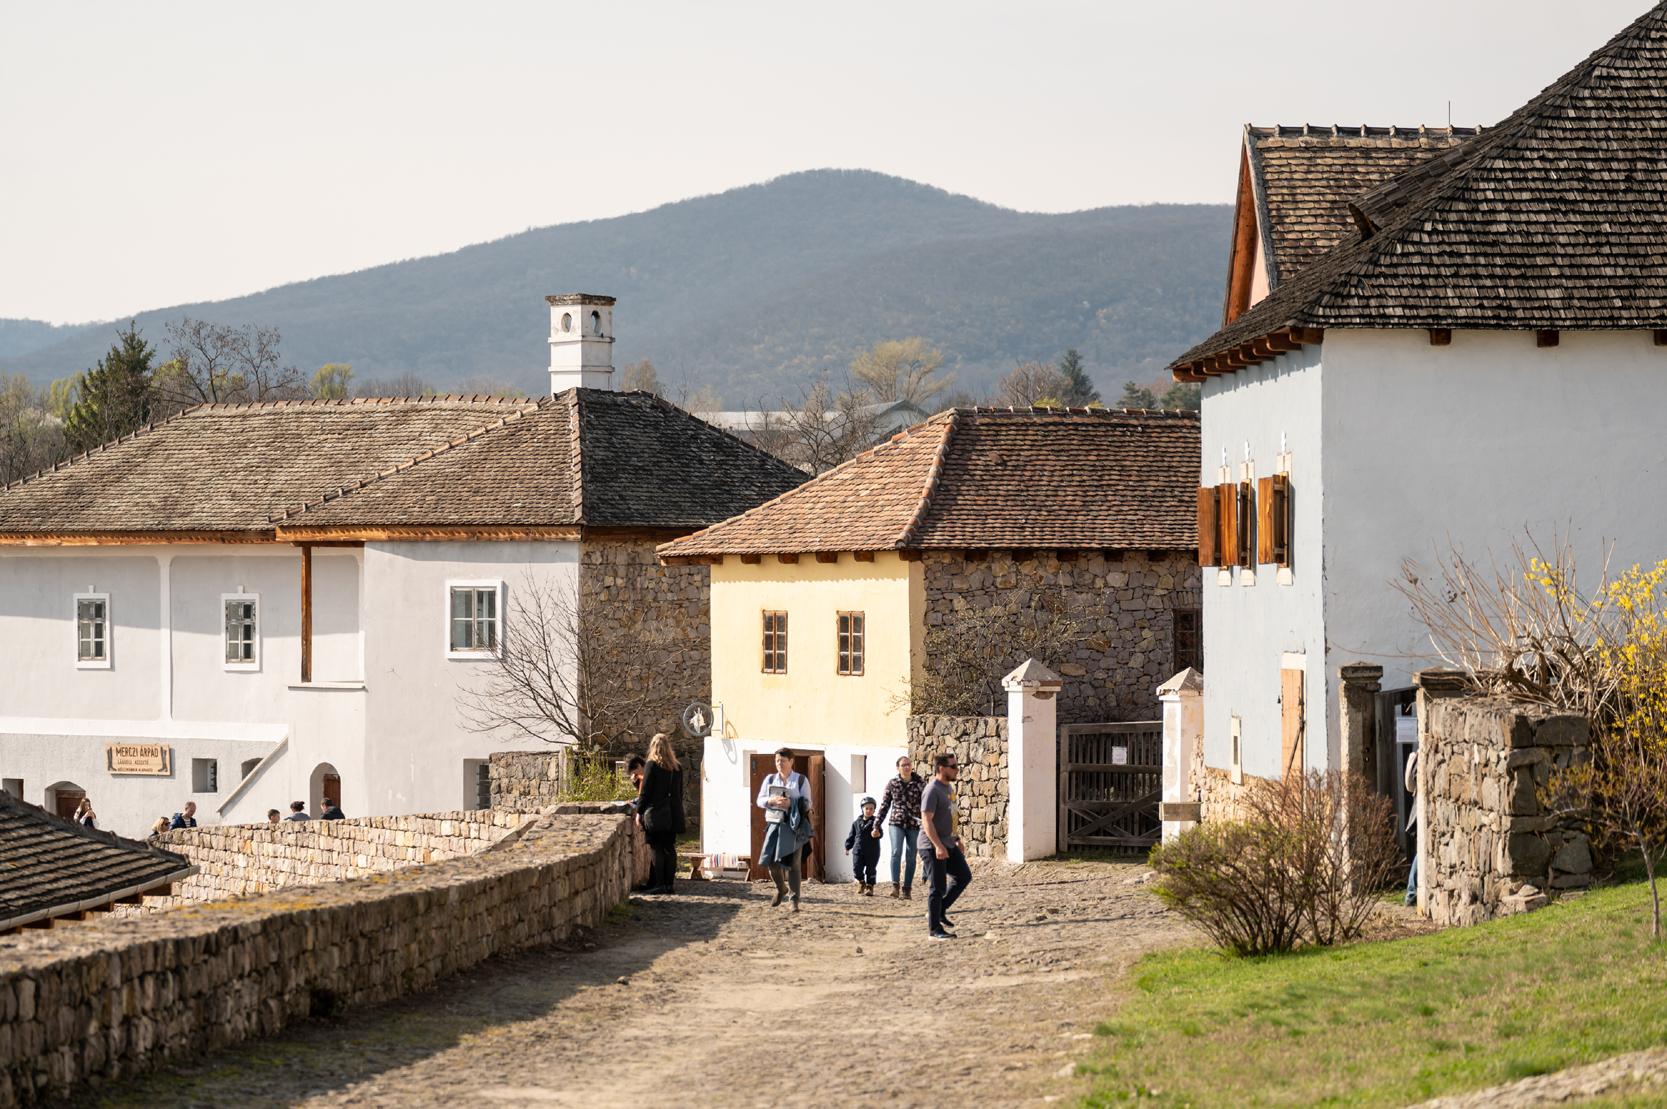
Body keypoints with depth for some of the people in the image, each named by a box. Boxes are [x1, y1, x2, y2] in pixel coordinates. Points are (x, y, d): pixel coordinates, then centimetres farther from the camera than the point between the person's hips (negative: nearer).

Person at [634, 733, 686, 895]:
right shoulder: (677, 768, 9)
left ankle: (658, 883, -6)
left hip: (655, 815, -5)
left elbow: (645, 791, -8)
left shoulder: (651, 765, -7)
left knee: (657, 850, -3)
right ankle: (668, 883, 8)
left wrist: (639, 812, -2)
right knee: (669, 849, 7)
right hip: (673, 815, 5)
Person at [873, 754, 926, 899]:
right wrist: (876, 826, 9)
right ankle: (895, 886, -28)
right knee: (896, 851, -20)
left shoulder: (920, 783, 1)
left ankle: (906, 890, 12)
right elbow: (884, 806, 9)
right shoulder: (892, 784, 4)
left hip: (914, 825, 1)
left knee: (911, 857, 4)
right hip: (896, 823, -1)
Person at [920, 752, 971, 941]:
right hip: (933, 847, -9)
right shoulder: (932, 790, -17)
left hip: (948, 844, 9)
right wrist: (938, 846, -28)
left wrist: (956, 839, 23)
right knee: (937, 887, -4)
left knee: (964, 876, 9)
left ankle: (939, 911, 18)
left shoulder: (948, 788, 13)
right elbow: (927, 820, -23)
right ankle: (934, 929, 4)